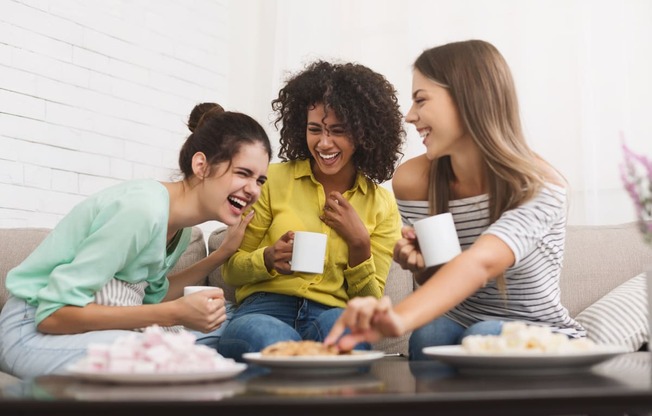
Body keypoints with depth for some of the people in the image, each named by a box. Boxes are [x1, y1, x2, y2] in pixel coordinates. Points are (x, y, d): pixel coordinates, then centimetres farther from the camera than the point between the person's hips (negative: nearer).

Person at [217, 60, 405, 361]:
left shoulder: (382, 205, 8)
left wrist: (359, 243, -6)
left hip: (335, 316, 1)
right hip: (264, 310, 0)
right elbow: (231, 270, 10)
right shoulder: (274, 179, 5)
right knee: (272, 339, -38)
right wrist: (268, 259, -12)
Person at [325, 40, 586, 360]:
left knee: (485, 336, -34)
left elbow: (481, 262, -43)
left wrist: (401, 317, -60)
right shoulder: (412, 180, -8)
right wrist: (417, 265, -18)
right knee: (430, 332, -29)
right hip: (458, 325, 4)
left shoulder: (539, 186, -22)